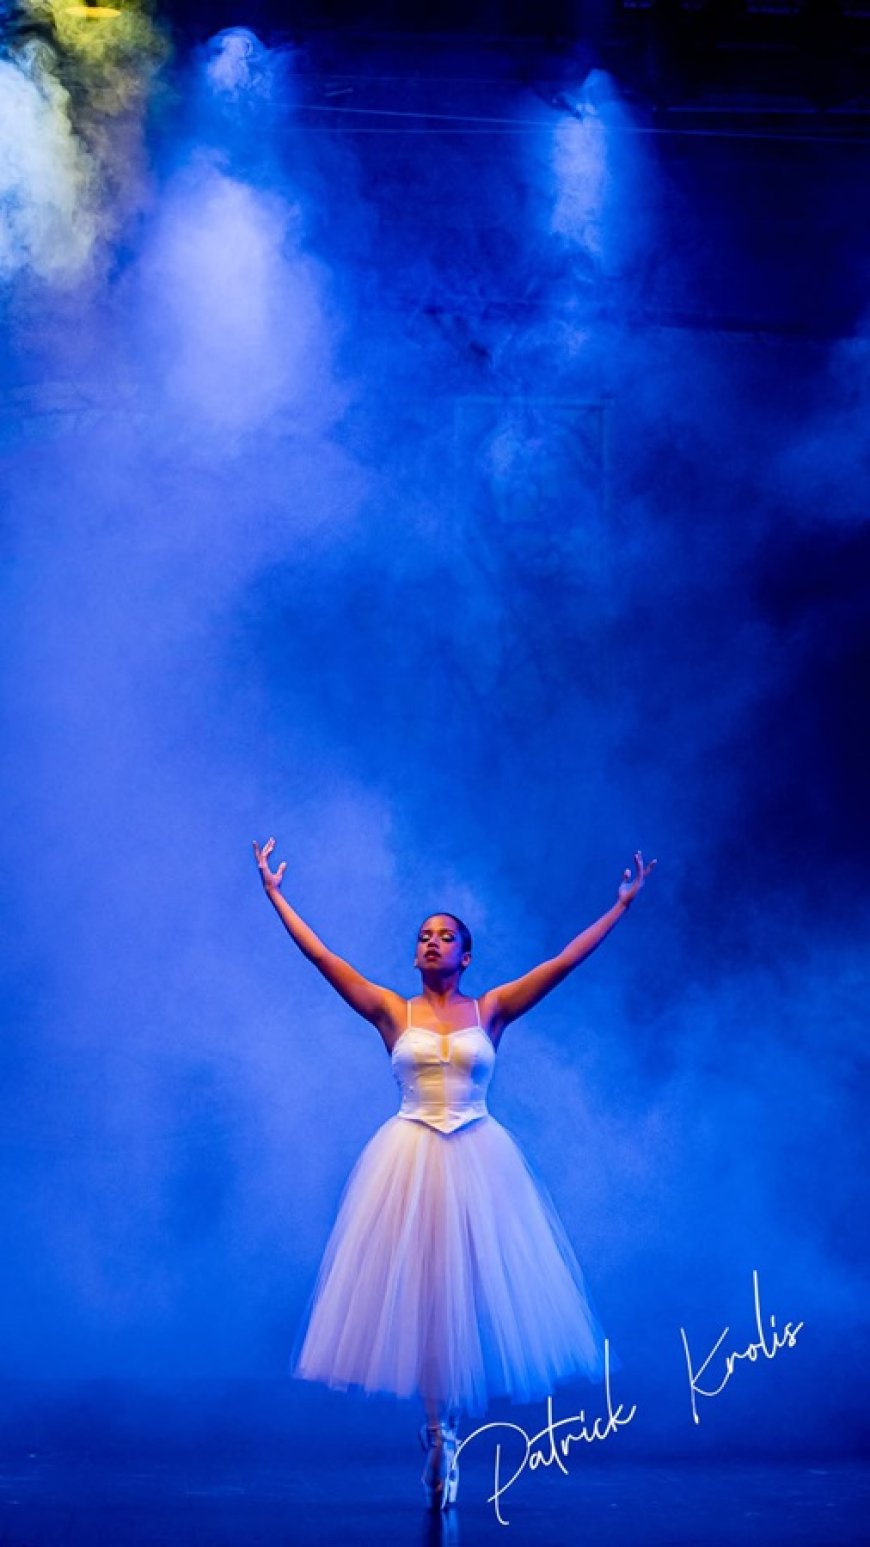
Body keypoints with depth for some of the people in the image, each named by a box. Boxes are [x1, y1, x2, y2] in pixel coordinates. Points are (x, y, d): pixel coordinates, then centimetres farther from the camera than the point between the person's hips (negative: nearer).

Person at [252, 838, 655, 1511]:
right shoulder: (392, 1012, 3)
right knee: (414, 1285, 0)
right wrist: (276, 895, 1)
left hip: (477, 1162, 0)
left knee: (474, 1286, 3)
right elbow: (322, 956, 2)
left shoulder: (491, 1009, 4)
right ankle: (439, 1423, 13)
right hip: (411, 1162, 0)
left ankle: (443, 1423, 20)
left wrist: (622, 904, 0)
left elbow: (565, 961, 1)